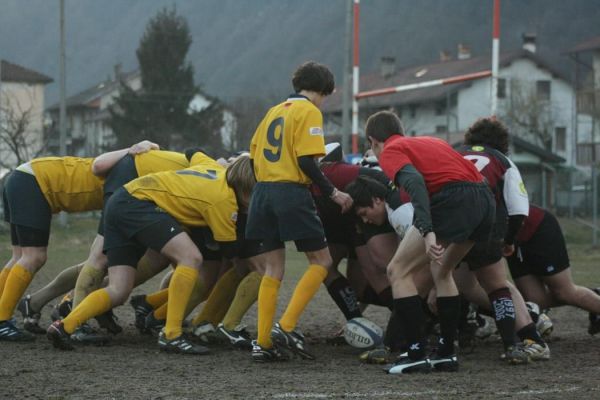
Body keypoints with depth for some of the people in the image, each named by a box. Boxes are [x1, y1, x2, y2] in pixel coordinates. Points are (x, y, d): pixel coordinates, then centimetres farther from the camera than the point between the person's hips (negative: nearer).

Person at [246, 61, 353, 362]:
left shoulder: (274, 111, 19)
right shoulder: (309, 112, -3)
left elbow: (253, 156, 17)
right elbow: (306, 162, -14)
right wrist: (333, 193, -8)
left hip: (263, 190, 7)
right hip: (292, 192, -7)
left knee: (273, 268, 11)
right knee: (321, 261, 3)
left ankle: (263, 342, 4)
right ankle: (286, 327, -9)